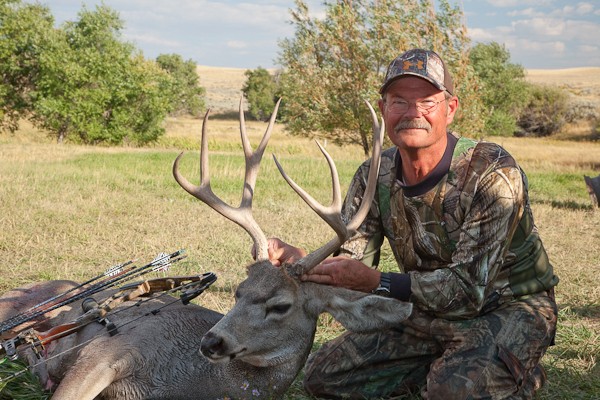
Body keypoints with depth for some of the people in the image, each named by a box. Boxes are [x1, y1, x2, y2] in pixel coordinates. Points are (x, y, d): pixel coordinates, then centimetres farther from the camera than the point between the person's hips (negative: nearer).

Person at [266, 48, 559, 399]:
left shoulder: (494, 174, -24)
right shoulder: (375, 177, -6)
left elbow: (469, 288, -29)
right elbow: (350, 267, -8)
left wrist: (376, 281, -40)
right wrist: (298, 259, -30)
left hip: (510, 308, -5)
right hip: (428, 313, 6)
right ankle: (448, 364, 10)